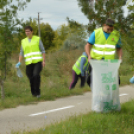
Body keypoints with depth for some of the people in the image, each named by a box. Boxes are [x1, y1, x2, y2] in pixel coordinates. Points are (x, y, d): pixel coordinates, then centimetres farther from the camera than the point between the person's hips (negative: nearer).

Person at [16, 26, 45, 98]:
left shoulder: (37, 39, 4)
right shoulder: (23, 41, 12)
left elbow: (43, 50, 2)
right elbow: (21, 53, 9)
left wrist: (43, 61, -9)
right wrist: (19, 62, -5)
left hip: (38, 61, -3)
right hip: (29, 63, 3)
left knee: (36, 75, -24)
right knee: (31, 78, 0)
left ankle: (37, 91, -11)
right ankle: (33, 93, 19)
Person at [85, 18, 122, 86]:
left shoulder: (116, 35, 0)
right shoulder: (96, 33, -5)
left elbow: (119, 48, 11)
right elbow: (87, 46, -5)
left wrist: (120, 57, -9)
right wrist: (89, 55, -23)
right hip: (95, 60, -1)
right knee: (91, 80, -6)